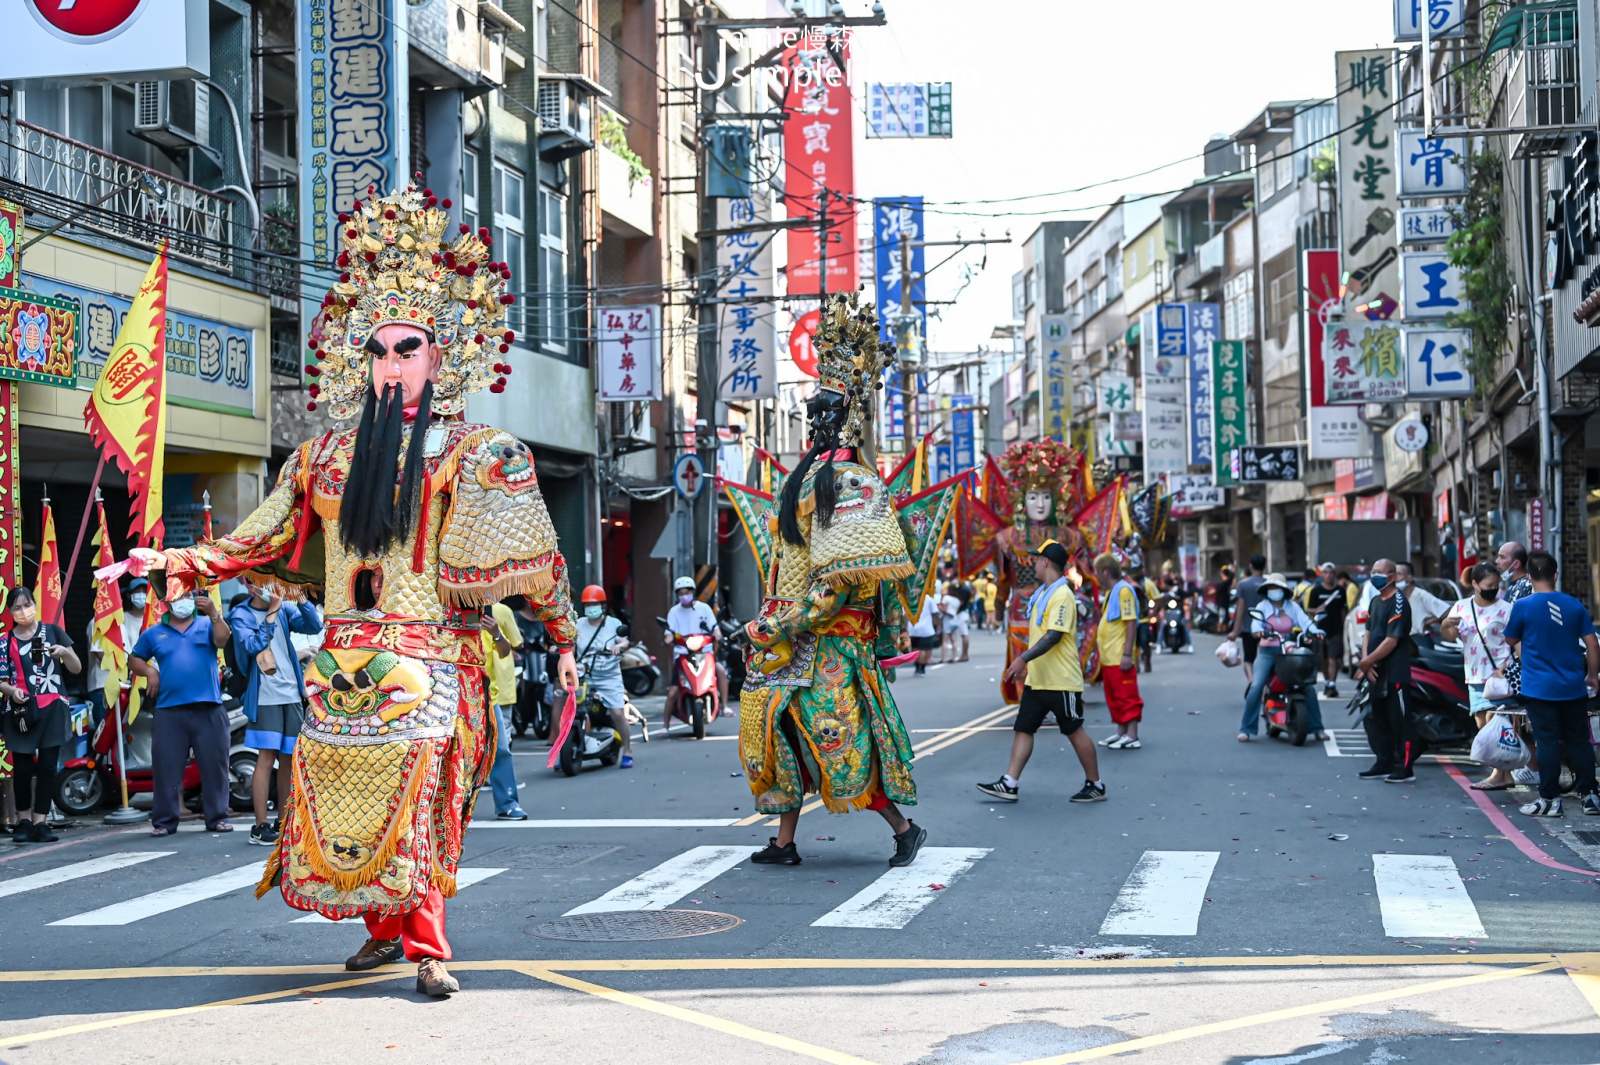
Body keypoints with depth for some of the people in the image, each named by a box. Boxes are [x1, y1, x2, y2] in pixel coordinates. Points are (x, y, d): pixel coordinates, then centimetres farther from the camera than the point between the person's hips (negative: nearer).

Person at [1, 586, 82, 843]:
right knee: (22, 768, -1)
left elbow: (76, 668, 8)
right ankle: (23, 821, 11)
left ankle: (39, 823, 0)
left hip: (51, 709, 0)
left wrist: (65, 652, -12)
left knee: (47, 767, -3)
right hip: (21, 711, 0)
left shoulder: (52, 631, 6)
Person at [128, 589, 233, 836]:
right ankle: (164, 820, 6)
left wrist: (214, 613, -25)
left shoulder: (207, 625, 9)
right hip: (169, 711, 1)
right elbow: (134, 659, 22)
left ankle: (217, 817, 9)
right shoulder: (154, 633, 14)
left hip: (208, 710, -1)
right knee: (166, 768, 1)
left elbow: (222, 639, -10)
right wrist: (149, 671, 2)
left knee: (214, 765, 2)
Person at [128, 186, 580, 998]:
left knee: (414, 782, -17)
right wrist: (183, 564, 10)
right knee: (336, 787, 3)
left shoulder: (472, 453, 3)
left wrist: (561, 635, 0)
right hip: (344, 655, 5)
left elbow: (529, 560, 3)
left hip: (428, 660, -4)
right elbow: (263, 541, 20)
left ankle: (426, 946, -12)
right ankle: (386, 928, 19)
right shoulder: (326, 457, 15)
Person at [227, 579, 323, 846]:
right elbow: (253, 645, -16)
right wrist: (271, 613, -11)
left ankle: (282, 822, 16)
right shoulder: (241, 615, 0)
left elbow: (315, 626, -3)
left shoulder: (284, 608, 10)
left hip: (292, 694, 4)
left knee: (288, 759, 7)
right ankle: (260, 826, -8)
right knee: (267, 756, -10)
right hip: (264, 697, -4)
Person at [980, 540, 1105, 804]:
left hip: (1061, 681, -9)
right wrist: (1027, 664, 23)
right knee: (1023, 728, 4)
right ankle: (1009, 784, 3)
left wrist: (1024, 658, -31)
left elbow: (1054, 635, -26)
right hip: (1037, 680, 9)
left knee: (1075, 731, 0)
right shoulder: (1042, 594, 13)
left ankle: (1095, 785, 12)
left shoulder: (1062, 595, -17)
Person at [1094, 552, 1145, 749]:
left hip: (1120, 659, -10)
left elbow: (1132, 623, -19)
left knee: (1127, 696, -6)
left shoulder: (1124, 590, -13)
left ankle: (1132, 737, -4)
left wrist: (1127, 654, -22)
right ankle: (1122, 733, 22)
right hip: (1108, 658, 10)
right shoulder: (1111, 592, 15)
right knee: (1114, 697, 14)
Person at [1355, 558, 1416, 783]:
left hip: (1395, 673, -9)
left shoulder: (1398, 603, -12)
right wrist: (1366, 661, -3)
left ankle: (1405, 767, 0)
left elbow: (1391, 640, -18)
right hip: (1376, 672, 9)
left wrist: (1367, 662, -17)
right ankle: (1384, 763, 23)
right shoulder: (1375, 602, 16)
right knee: (1375, 720, 13)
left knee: (1399, 720, -4)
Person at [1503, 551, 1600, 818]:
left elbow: (1511, 639, 4)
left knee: (1548, 743, 0)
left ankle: (1550, 799, 2)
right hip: (1574, 687, 3)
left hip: (1539, 688, -3)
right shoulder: (1574, 605, 0)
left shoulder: (1523, 606, -9)